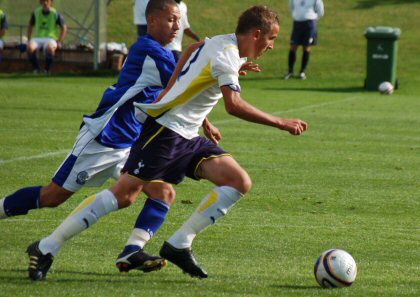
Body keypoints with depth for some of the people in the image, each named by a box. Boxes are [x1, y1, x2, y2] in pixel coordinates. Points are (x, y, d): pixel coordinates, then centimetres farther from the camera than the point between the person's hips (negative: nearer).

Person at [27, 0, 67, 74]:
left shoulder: (55, 14, 0)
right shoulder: (36, 13, 9)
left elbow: (64, 27, 6)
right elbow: (30, 26, 21)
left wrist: (60, 42, -4)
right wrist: (29, 40, 10)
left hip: (50, 39, -3)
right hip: (37, 38, 3)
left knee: (50, 48, -40)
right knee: (30, 48, -33)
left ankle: (47, 70, -22)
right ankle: (36, 69, -16)